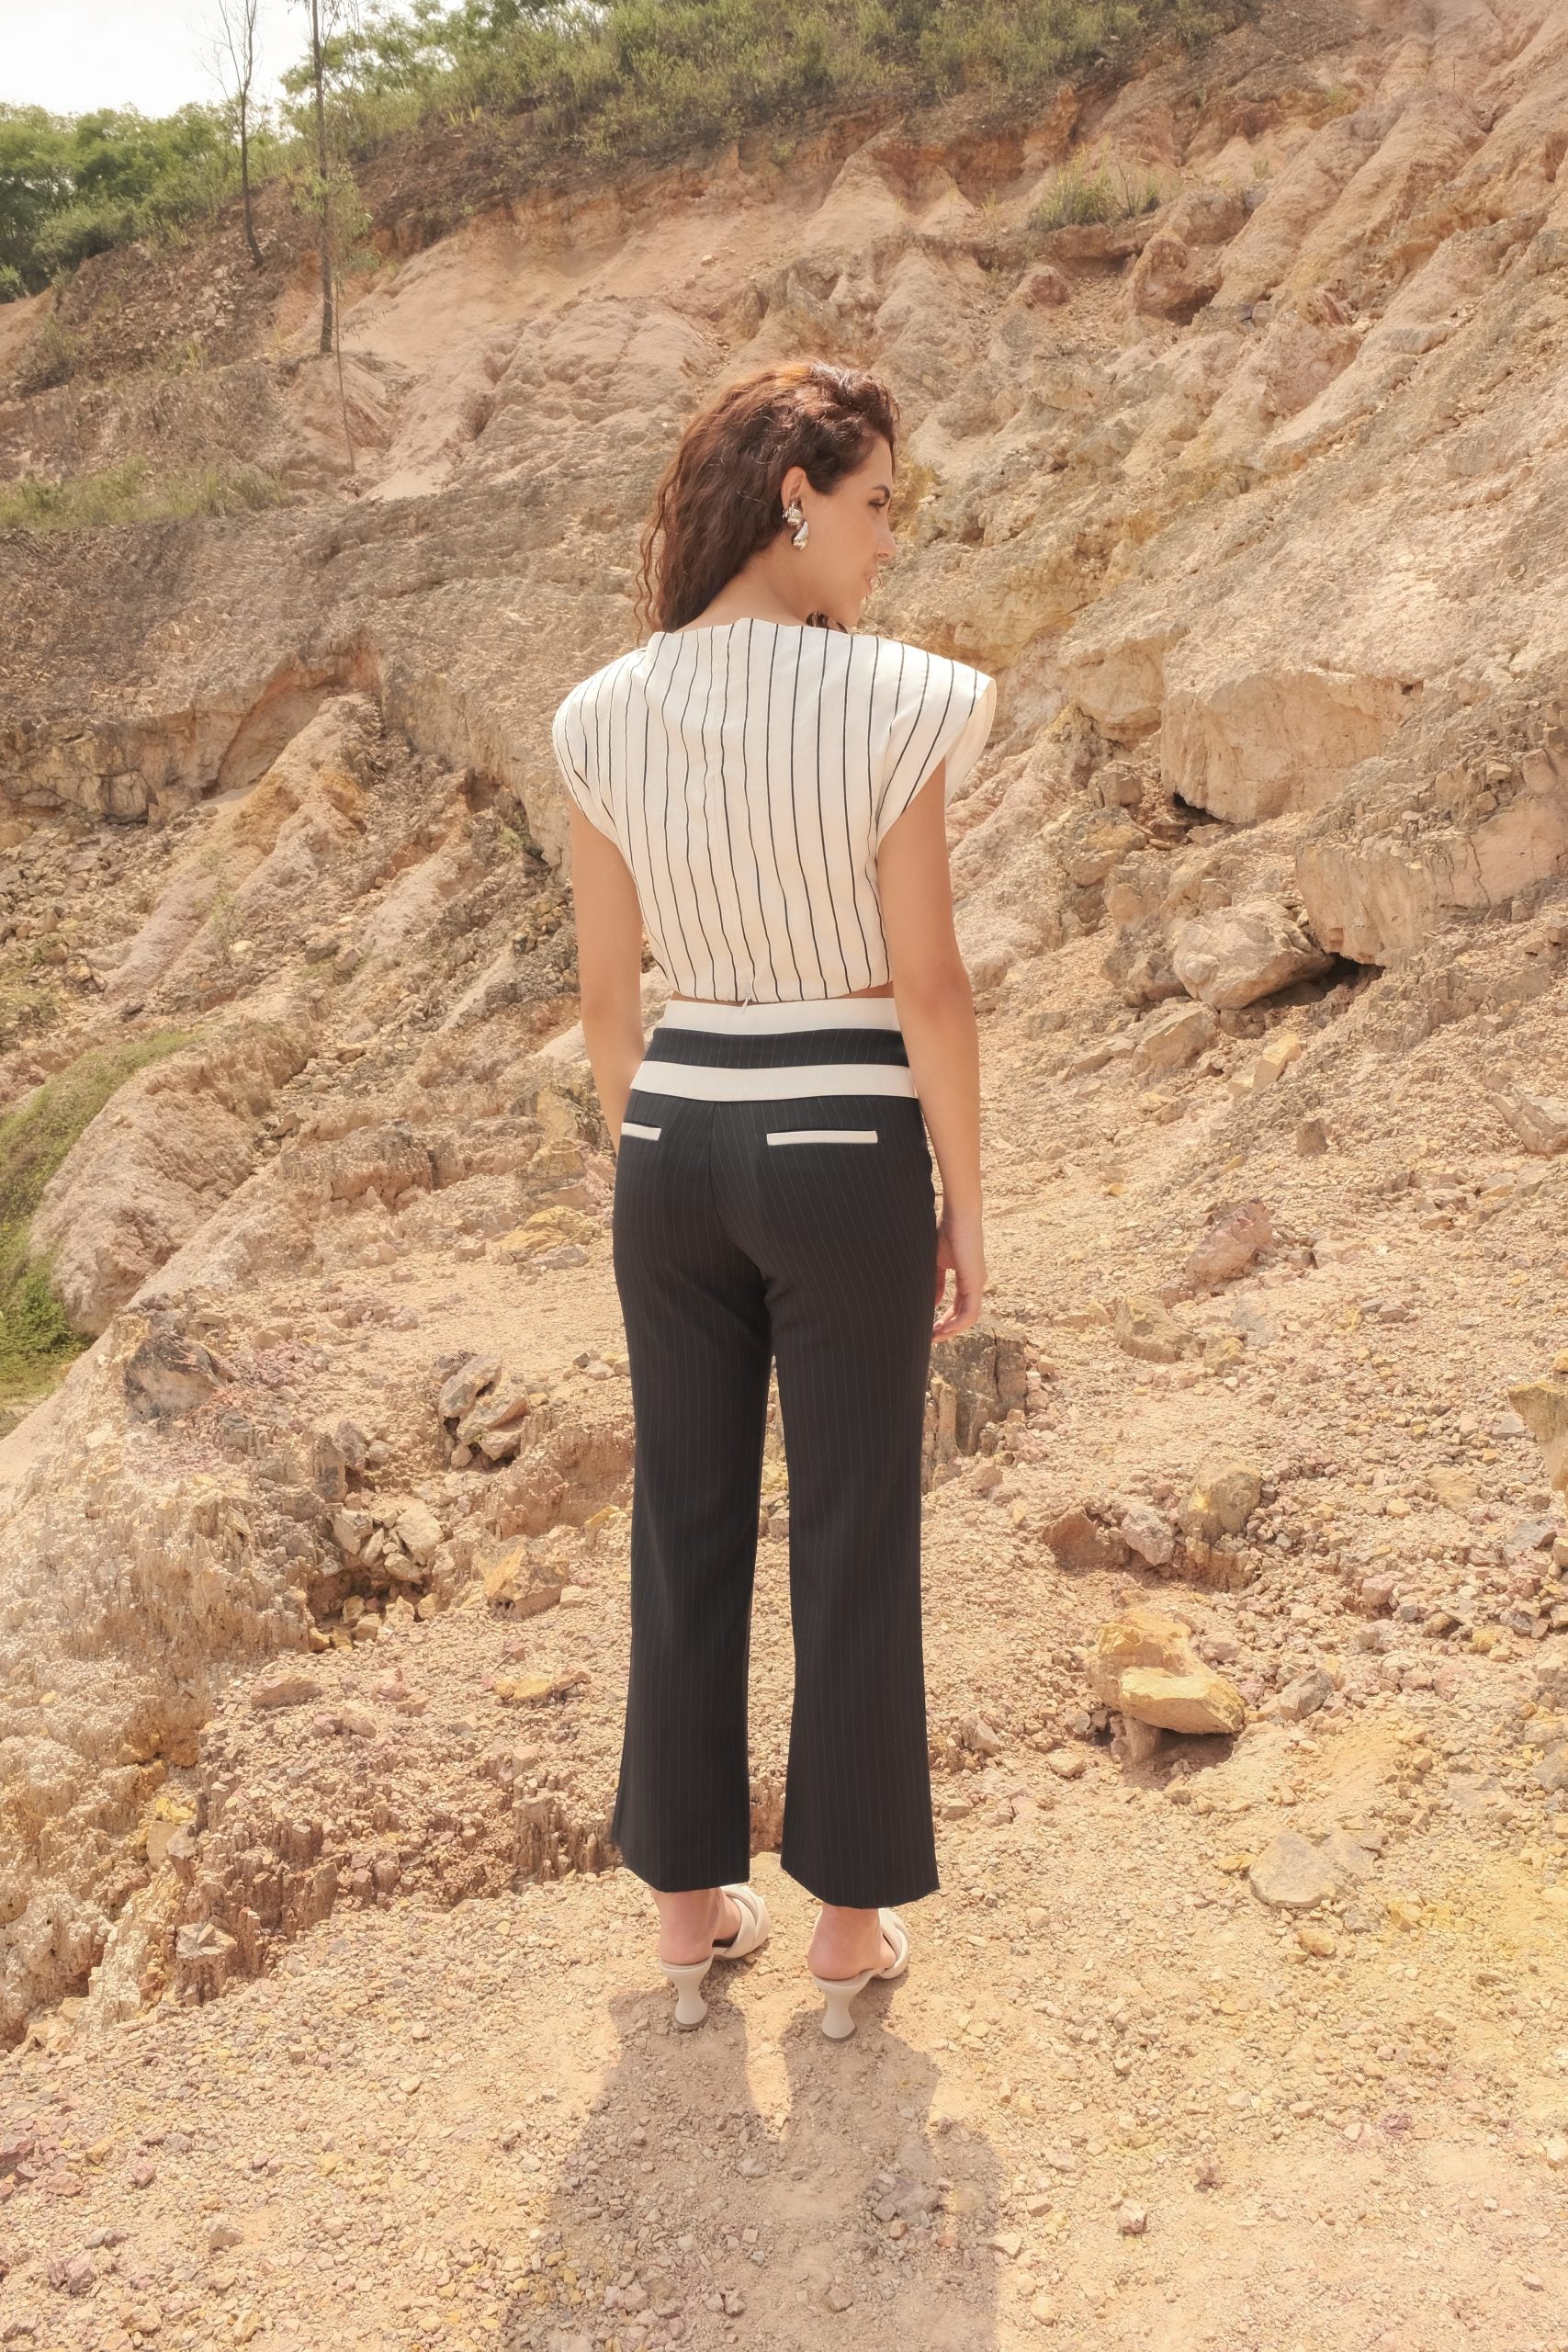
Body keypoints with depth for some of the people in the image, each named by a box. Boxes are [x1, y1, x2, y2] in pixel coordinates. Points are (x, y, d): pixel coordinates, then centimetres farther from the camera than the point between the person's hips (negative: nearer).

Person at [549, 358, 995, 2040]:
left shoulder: (609, 717, 1)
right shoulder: (889, 705, -13)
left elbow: (606, 992, 5)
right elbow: (928, 985, -13)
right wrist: (965, 1207, -2)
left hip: (676, 1146, 4)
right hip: (844, 1155, -4)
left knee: (687, 1535, 15)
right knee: (854, 1543, 10)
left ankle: (691, 1902, 29)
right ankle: (850, 1917, 25)